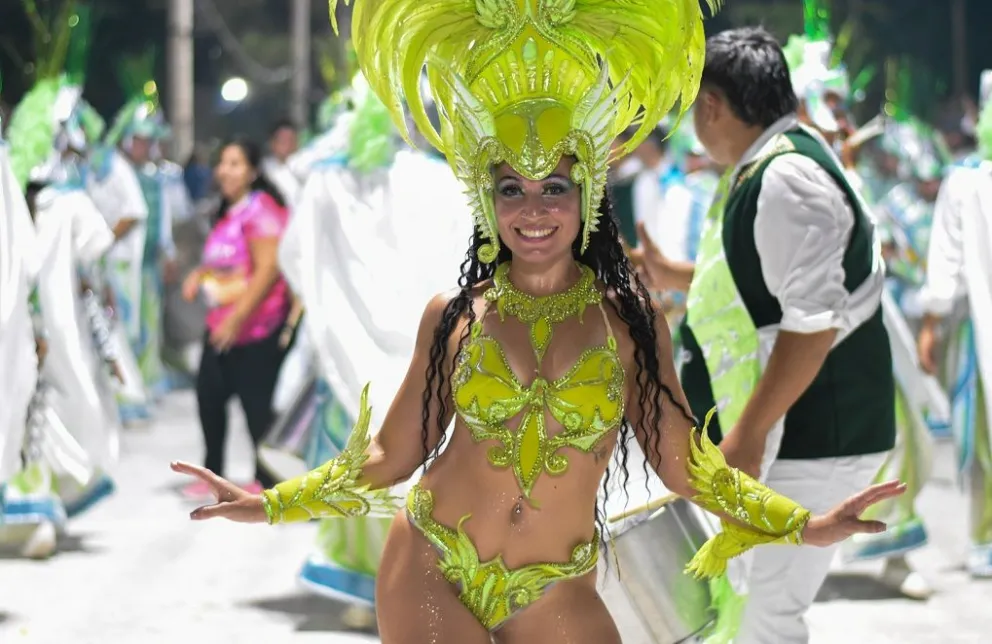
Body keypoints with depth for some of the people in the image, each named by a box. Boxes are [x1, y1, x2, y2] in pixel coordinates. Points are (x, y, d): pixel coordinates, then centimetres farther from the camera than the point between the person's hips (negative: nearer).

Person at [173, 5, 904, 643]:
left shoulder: (629, 319, -2)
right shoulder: (453, 316, 0)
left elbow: (684, 462, 1)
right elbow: (392, 454, 7)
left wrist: (802, 526, -6)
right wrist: (274, 505, 1)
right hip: (431, 571, 0)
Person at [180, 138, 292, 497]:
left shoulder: (261, 209, -14)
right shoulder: (228, 212, 15)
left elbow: (268, 269, -21)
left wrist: (237, 318, -22)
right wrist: (201, 274, 9)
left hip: (256, 326, -9)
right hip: (222, 325, 9)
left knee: (257, 403, -3)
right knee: (209, 394, 10)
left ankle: (265, 480, 8)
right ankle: (212, 474, 22)